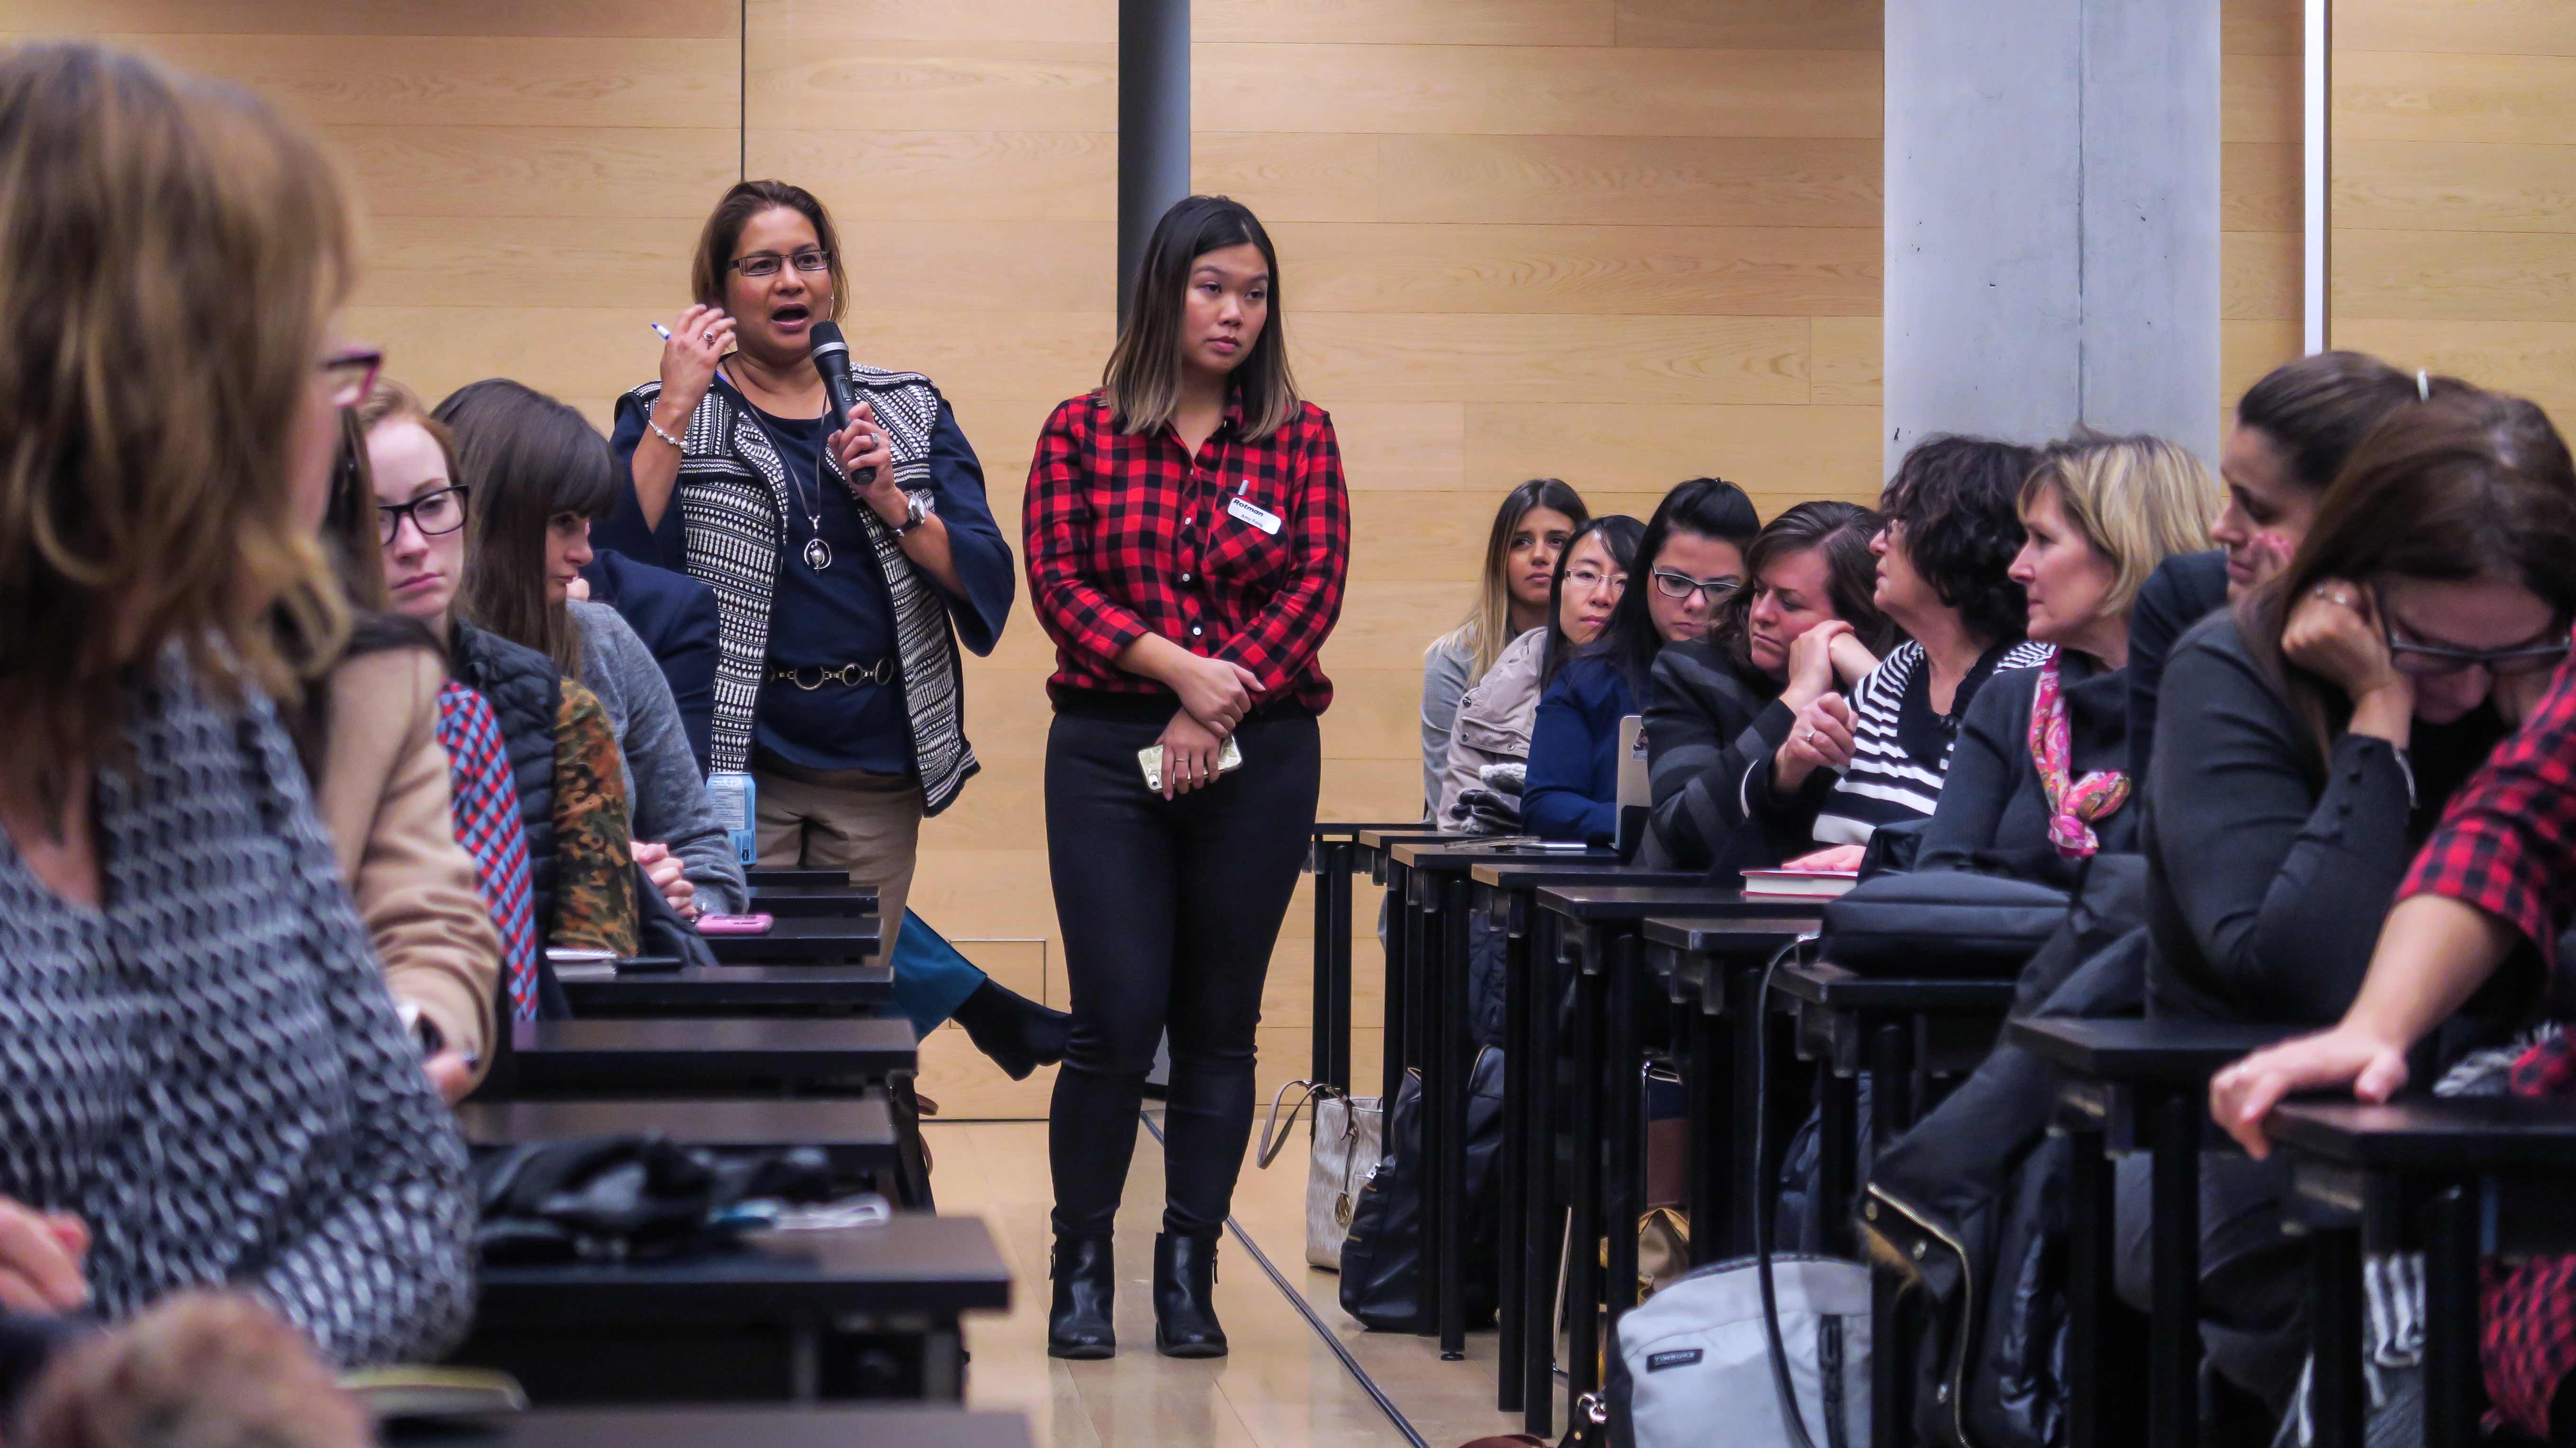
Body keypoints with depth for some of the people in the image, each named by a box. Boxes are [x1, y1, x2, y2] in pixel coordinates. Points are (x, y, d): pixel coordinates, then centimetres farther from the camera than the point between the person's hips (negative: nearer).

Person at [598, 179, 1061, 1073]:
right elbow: (618, 561, -12)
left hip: (876, 769, 2)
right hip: (734, 758, -2)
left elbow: (986, 579, 3)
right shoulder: (668, 417, 5)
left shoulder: (910, 413, 12)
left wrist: (892, 502, -12)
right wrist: (677, 411, -12)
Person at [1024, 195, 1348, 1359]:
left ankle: (1189, 1274, 14)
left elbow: (1316, 585, -2)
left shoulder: (1299, 436, 7)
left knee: (1219, 1025, 6)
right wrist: (1177, 666, -16)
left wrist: (1222, 704, -13)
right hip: (1107, 750, -1)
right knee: (1117, 1020, -6)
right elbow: (1057, 582, -4)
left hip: (1260, 757, 2)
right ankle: (1082, 1266, 10)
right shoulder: (1082, 433, 5)